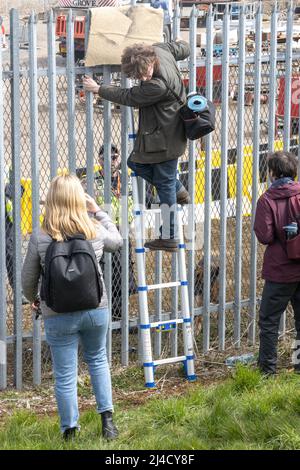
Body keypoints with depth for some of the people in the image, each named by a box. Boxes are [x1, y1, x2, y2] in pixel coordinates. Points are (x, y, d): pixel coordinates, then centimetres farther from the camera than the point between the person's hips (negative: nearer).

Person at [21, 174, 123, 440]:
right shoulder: (95, 232, -8)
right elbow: (117, 241, 16)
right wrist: (97, 211, 19)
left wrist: (32, 299, 18)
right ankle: (107, 420, 22)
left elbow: (28, 280, -3)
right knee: (98, 360, 26)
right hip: (96, 309, 3)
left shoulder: (40, 239, -14)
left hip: (58, 316, -2)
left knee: (65, 376, 8)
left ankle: (69, 432, 17)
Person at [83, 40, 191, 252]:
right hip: (156, 131, 10)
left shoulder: (159, 85, -35)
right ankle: (179, 191, 32)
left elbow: (129, 97, -20)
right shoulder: (159, 49, -11)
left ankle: (169, 239, 9)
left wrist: (98, 89, -8)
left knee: (165, 184, -1)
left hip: (165, 138, -10)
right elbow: (183, 48, 11)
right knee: (136, 163, 19)